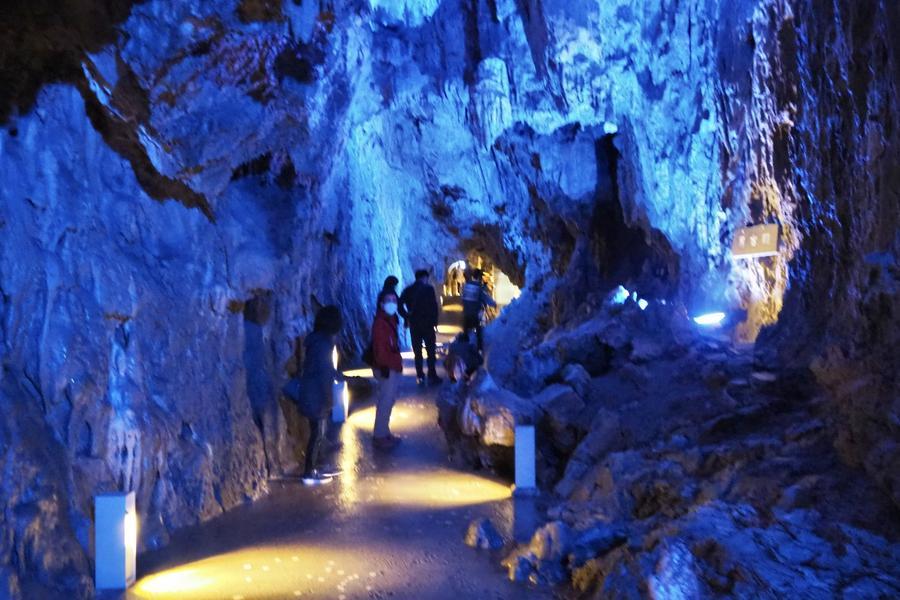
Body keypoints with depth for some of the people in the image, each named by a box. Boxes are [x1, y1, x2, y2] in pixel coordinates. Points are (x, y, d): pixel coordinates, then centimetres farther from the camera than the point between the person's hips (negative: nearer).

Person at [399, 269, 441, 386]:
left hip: (413, 324, 3)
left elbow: (400, 305, -4)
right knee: (430, 350, 4)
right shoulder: (428, 288, -5)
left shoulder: (408, 290, 5)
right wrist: (434, 320, -4)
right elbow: (434, 305, -12)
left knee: (417, 351, 9)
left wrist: (407, 318, 0)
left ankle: (420, 377, 9)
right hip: (427, 323, -3)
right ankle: (432, 376, 4)